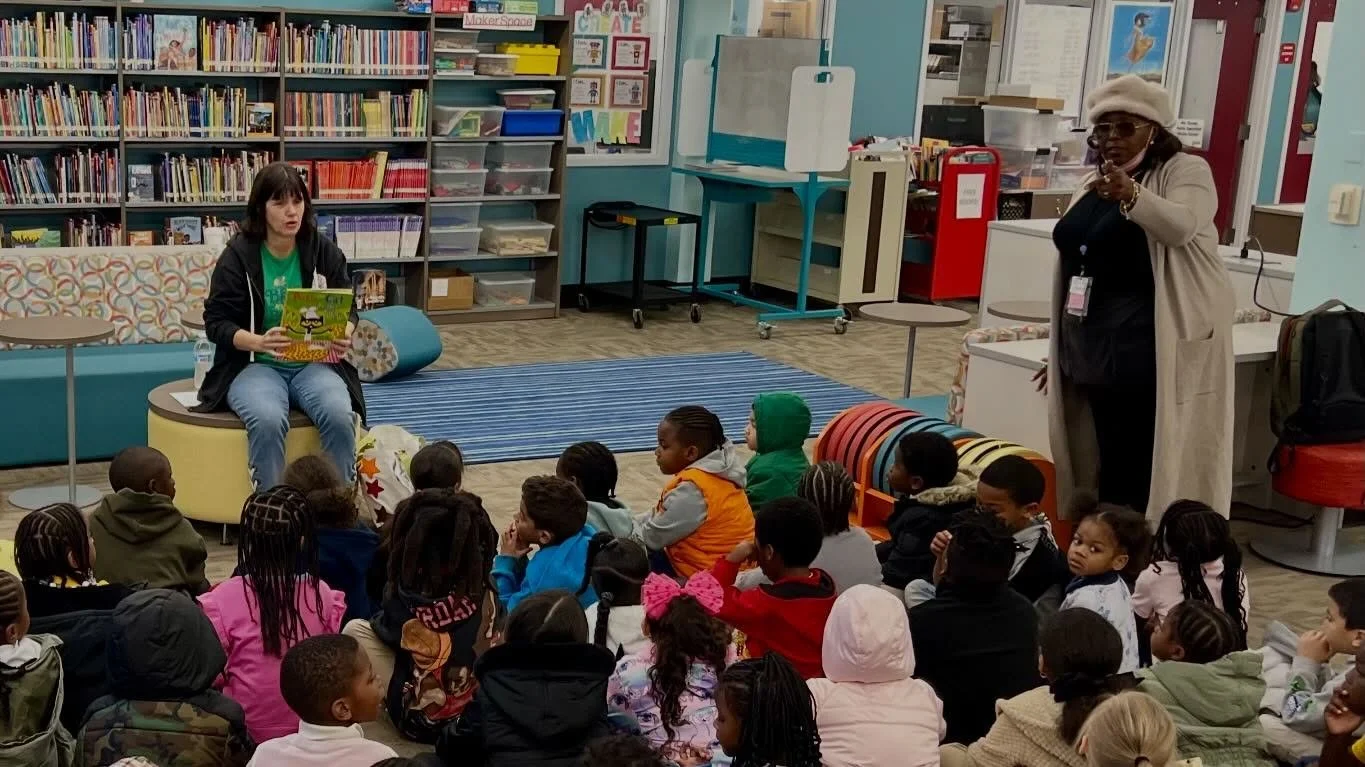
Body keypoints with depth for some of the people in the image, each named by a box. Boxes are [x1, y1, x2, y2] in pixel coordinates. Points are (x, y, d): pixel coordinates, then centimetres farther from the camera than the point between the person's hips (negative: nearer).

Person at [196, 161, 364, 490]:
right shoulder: (237, 256, -3)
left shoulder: (325, 252, 4)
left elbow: (348, 308, 12)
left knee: (339, 417, -30)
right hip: (253, 364, -2)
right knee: (268, 420, -35)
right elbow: (216, 322, -5)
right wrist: (259, 342, -24)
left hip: (313, 362, 2)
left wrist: (344, 336, -13)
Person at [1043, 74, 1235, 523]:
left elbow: (1181, 226, -23)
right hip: (1099, 348, 7)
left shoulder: (1186, 171, -3)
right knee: (1110, 467, 8)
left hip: (1155, 349, -6)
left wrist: (1131, 195, -40)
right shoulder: (1092, 186, 17)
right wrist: (1062, 347, 20)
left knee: (1154, 469, -8)